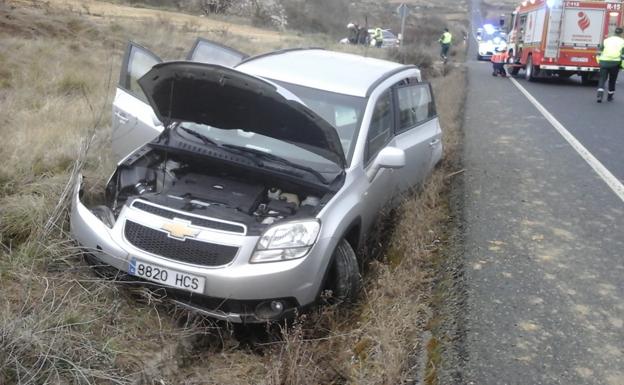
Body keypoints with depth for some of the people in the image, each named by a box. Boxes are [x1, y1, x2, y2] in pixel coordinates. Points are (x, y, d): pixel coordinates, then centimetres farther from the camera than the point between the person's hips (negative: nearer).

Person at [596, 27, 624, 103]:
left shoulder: (606, 40, 7)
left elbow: (600, 52, 6)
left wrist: (600, 61, 15)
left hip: (604, 62, 1)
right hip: (615, 63, -1)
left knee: (602, 79, 3)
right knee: (612, 80, 14)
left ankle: (600, 95, -18)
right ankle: (610, 96, 23)